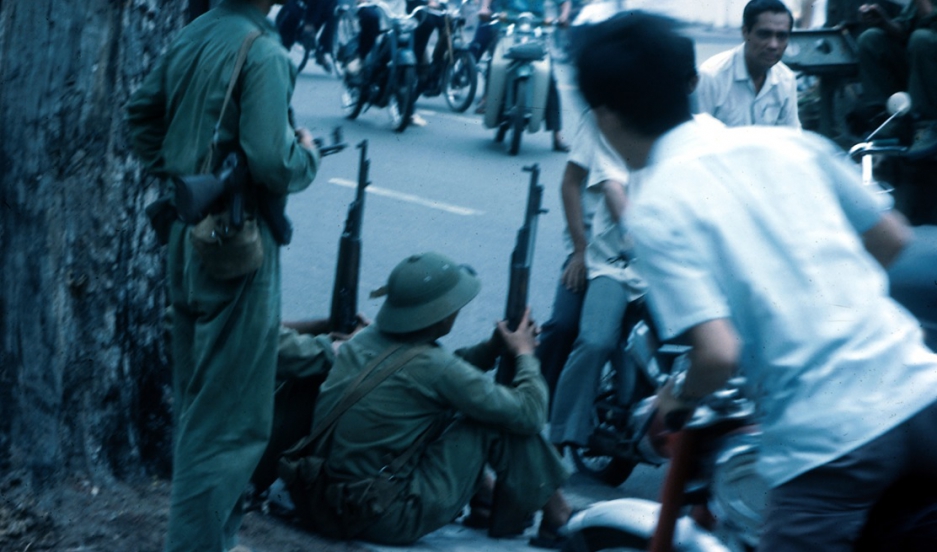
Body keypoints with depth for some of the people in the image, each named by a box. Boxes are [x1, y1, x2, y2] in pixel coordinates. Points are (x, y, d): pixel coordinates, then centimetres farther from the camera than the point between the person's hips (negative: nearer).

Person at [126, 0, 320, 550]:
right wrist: (309, 154, -6)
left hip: (188, 233, 9)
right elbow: (273, 165, -25)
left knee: (195, 400, 20)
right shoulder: (264, 53, -20)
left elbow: (141, 111, 17)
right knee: (229, 416, -2)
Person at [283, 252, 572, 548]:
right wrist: (525, 353, 6)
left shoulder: (365, 339, 2)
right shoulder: (431, 365, -19)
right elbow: (528, 414, -11)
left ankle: (482, 498, 25)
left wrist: (494, 346, 13)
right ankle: (553, 513, 14)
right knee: (499, 418, -1)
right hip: (387, 521, -8)